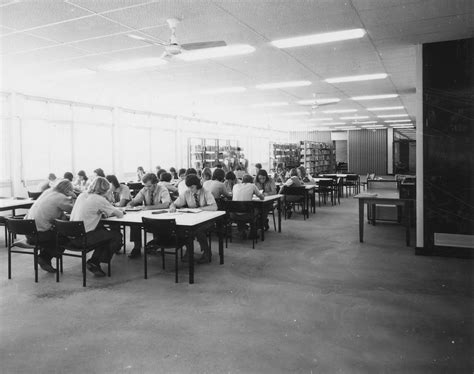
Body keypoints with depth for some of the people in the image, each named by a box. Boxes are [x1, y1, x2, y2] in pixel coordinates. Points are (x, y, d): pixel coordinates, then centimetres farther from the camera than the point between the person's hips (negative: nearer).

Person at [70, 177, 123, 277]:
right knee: (117, 236, 4)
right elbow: (120, 214, -5)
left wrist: (102, 213, 12)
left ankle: (94, 261, 25)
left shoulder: (82, 195, 10)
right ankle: (94, 263, 6)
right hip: (83, 238, -8)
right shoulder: (99, 200, -11)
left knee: (103, 231, 29)